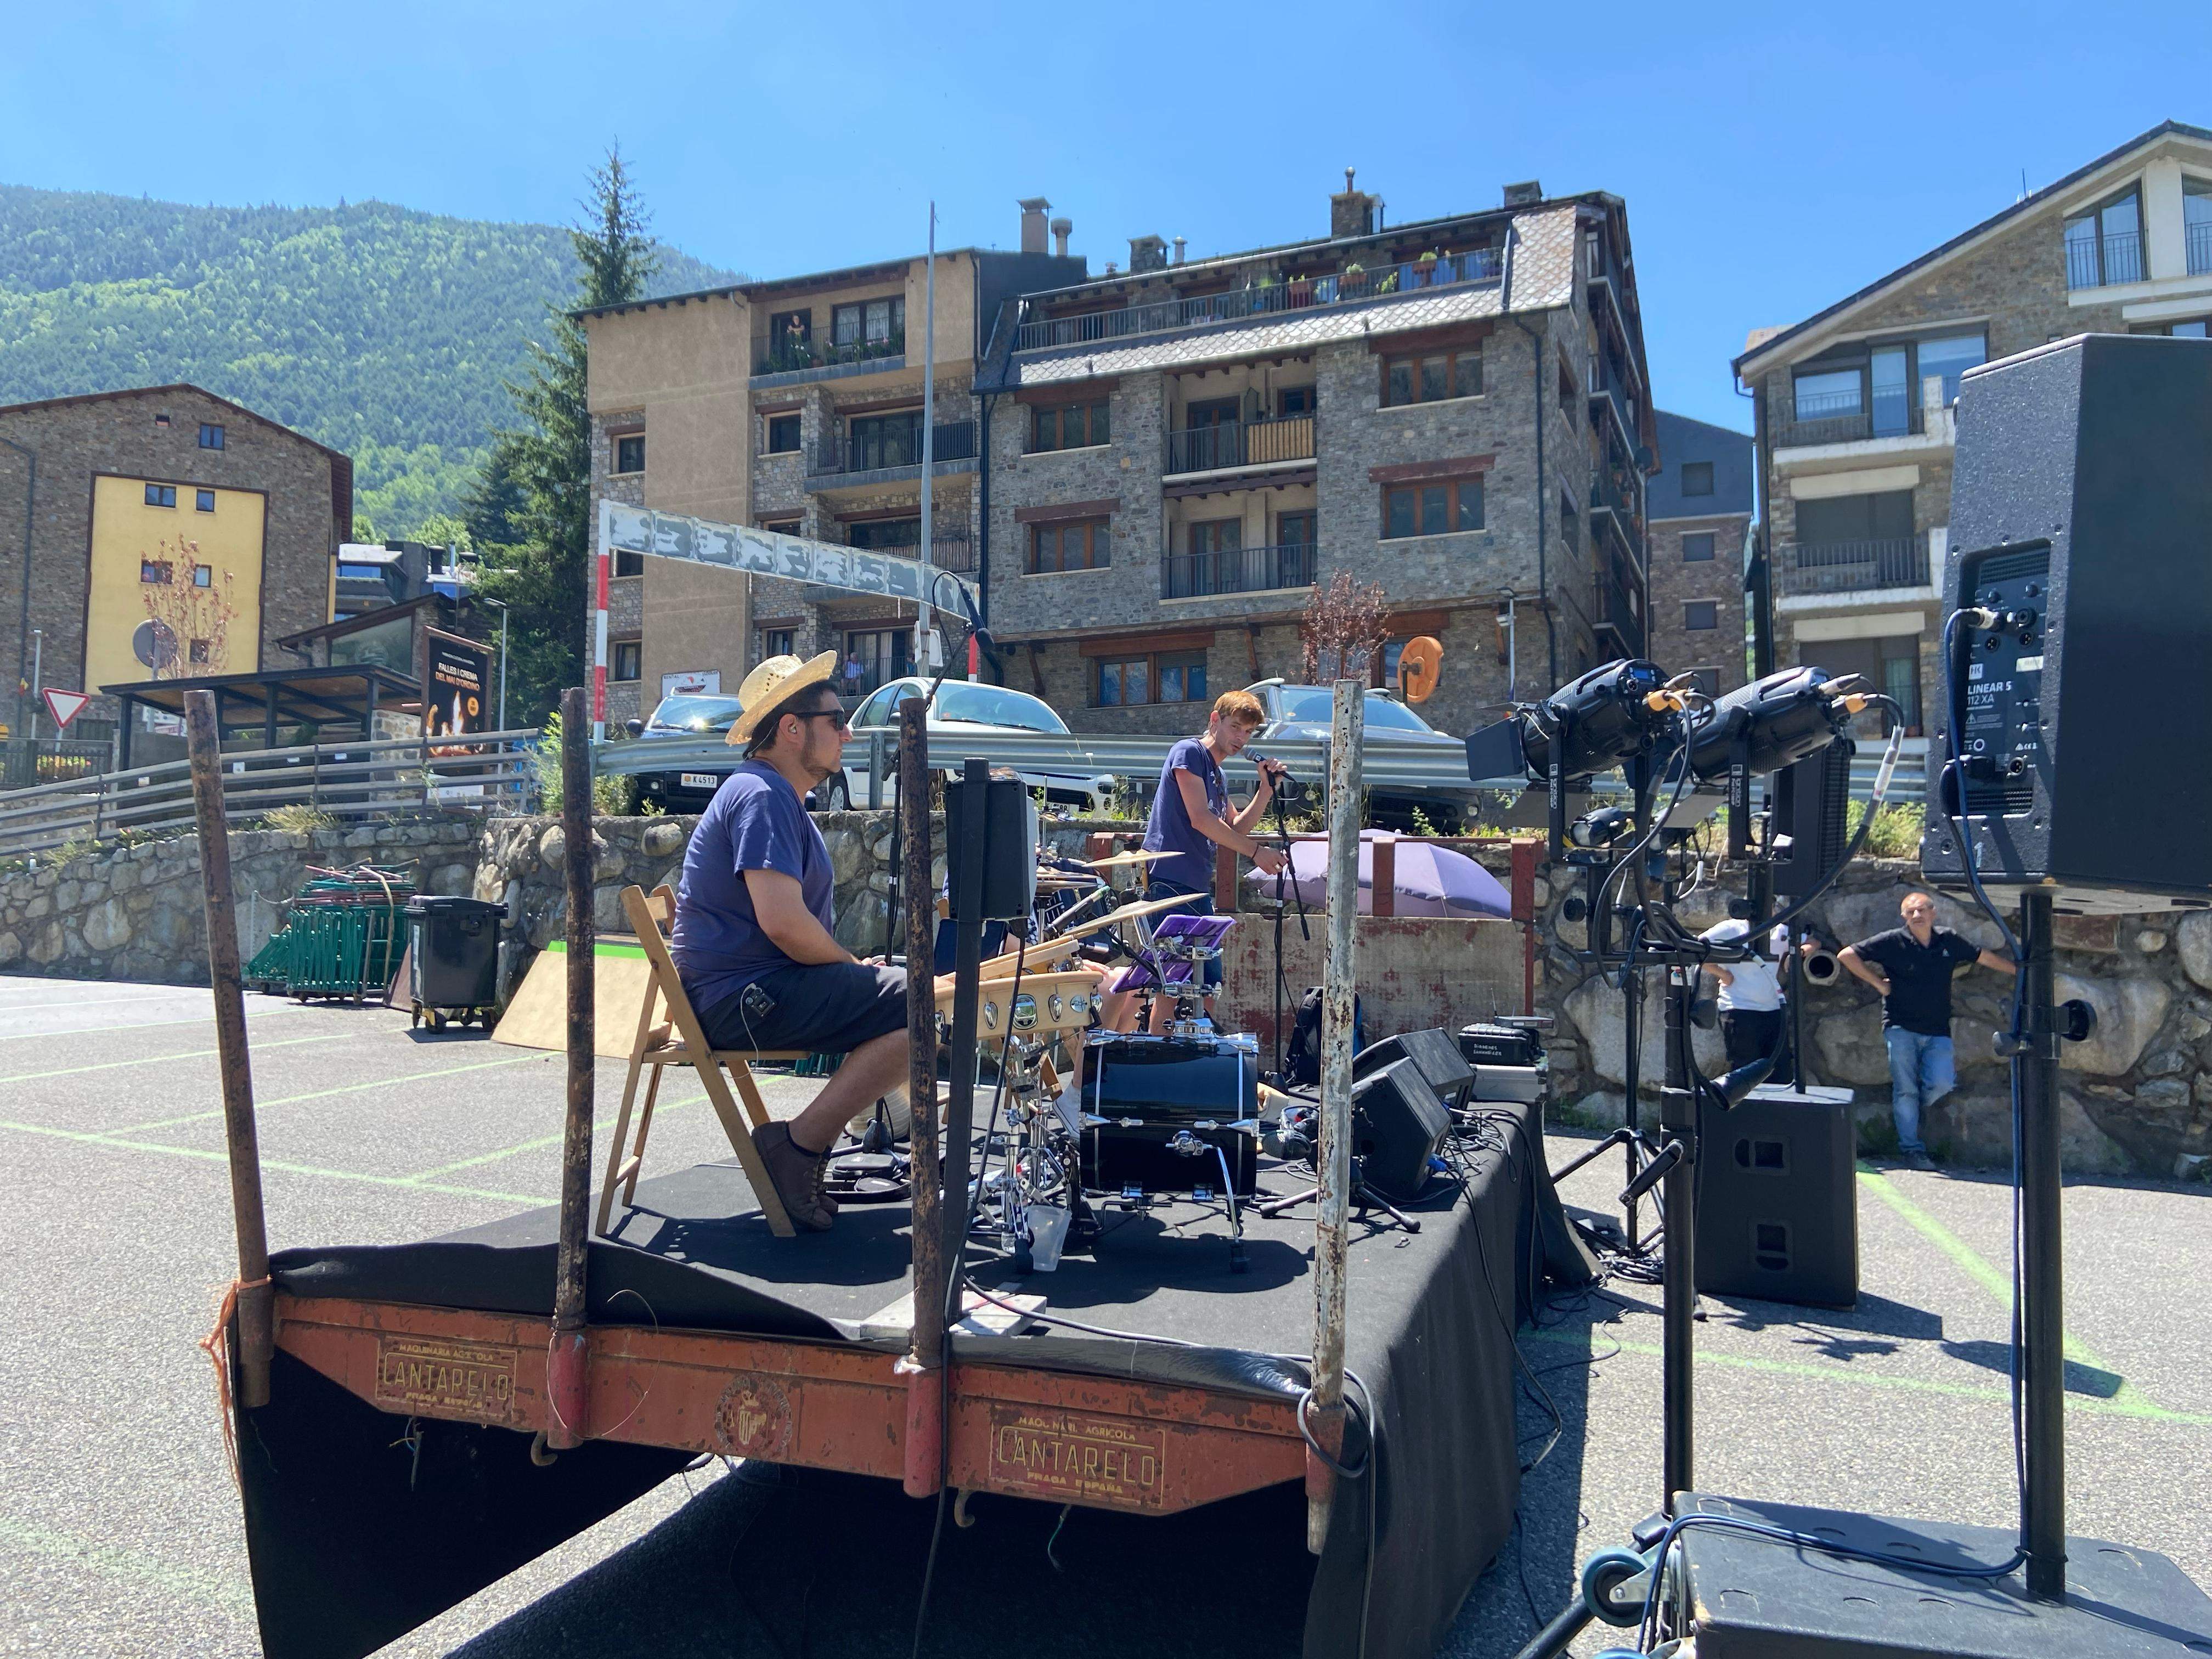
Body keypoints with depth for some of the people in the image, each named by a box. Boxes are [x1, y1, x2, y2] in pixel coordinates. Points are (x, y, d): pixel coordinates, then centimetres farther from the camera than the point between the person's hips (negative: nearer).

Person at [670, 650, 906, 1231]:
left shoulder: (783, 801, 21)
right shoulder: (760, 796, -14)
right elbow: (783, 922, -25)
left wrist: (856, 968, 12)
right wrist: (855, 967, -9)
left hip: (752, 991, 11)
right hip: (742, 996, -11)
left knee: (907, 986, 22)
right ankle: (797, 1144, -15)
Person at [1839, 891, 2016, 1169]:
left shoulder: (1948, 941, 6)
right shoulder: (1893, 942, -6)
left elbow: (1986, 957, 21)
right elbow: (1847, 955, -7)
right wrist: (1878, 983, -7)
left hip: (1938, 1031, 3)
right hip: (1901, 1028, -3)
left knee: (1940, 1084, -12)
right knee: (1905, 1089, -2)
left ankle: (1909, 1110, 20)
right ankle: (1911, 1149, 9)